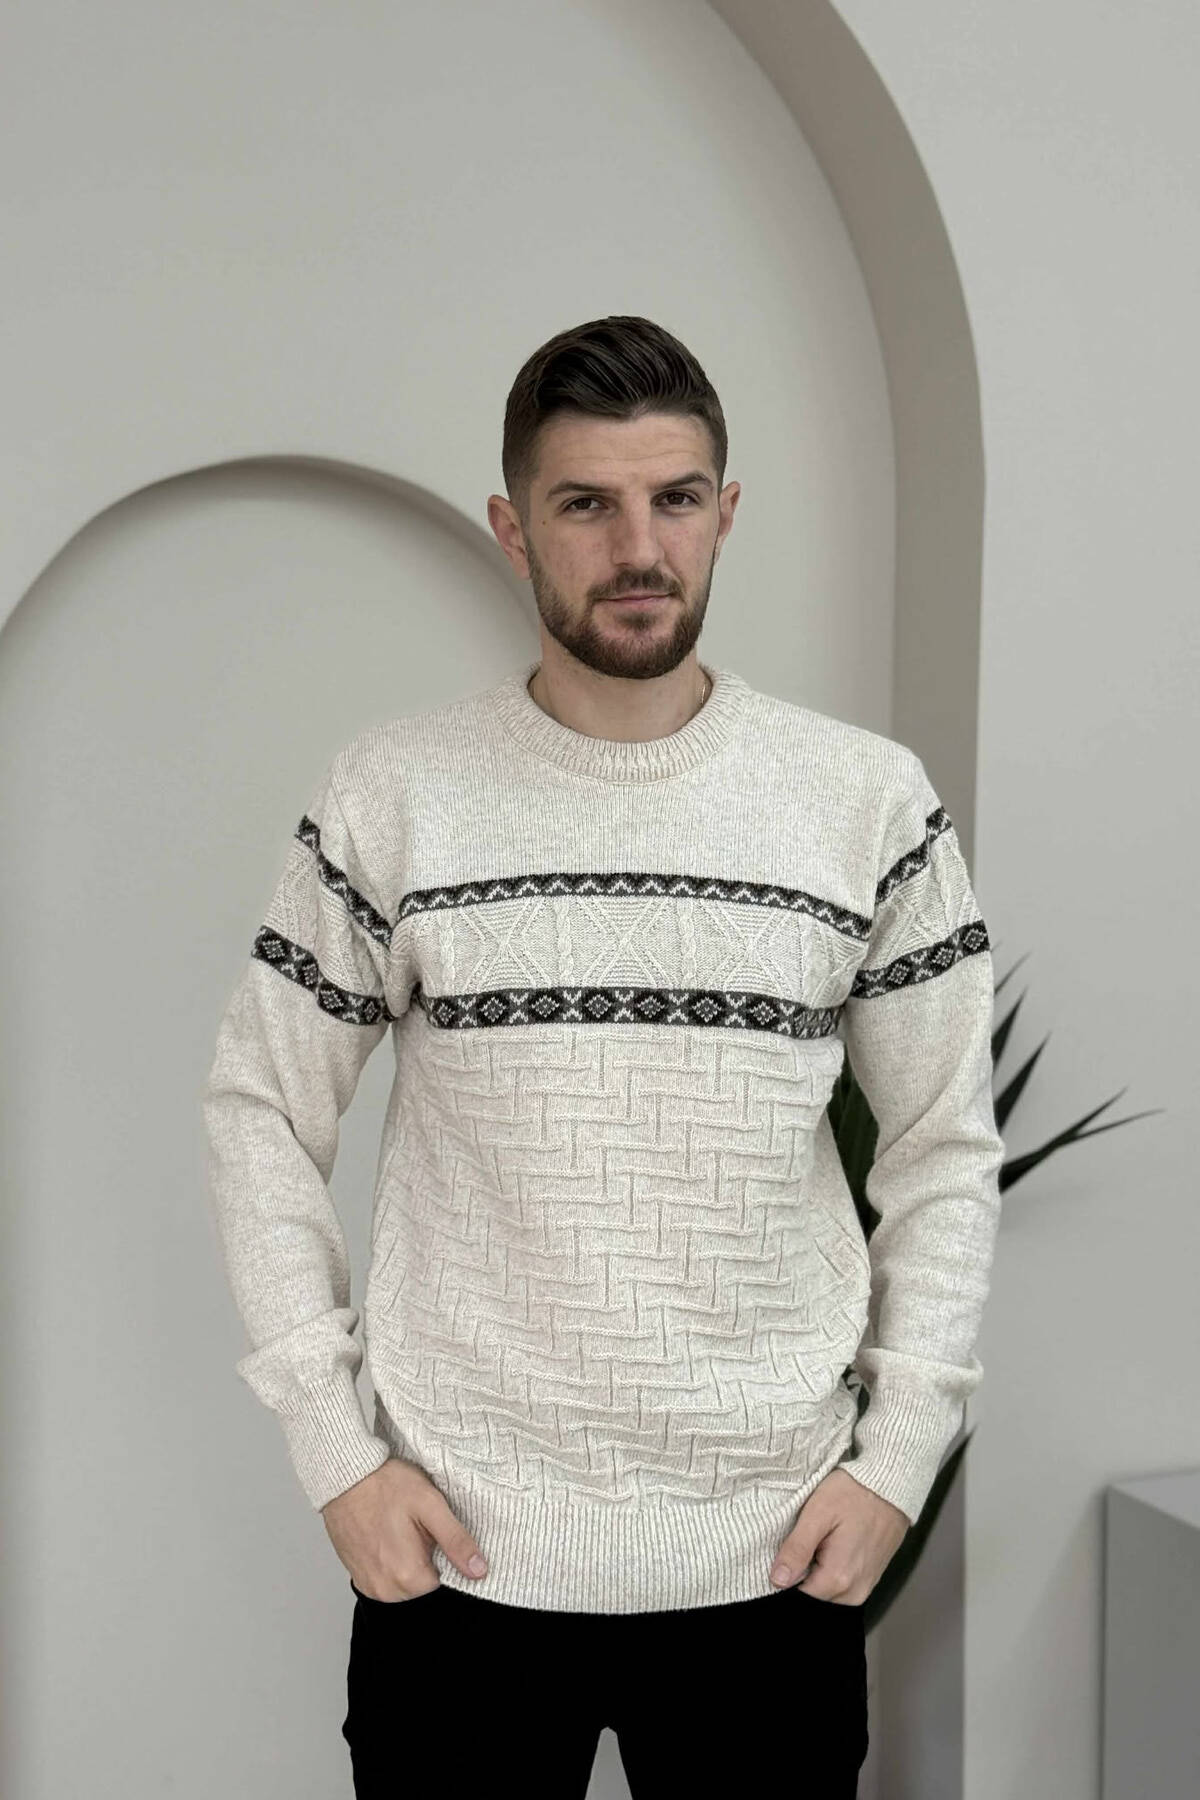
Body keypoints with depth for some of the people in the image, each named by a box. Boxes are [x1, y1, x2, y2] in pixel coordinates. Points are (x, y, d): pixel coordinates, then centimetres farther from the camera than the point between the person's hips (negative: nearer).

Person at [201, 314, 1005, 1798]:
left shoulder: (871, 802, -3)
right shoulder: (388, 798, -4)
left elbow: (945, 1146, 3)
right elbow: (261, 1113, 1)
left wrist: (899, 1455, -2)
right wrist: (331, 1449, -3)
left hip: (775, 1555, 1)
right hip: (456, 1551, 0)